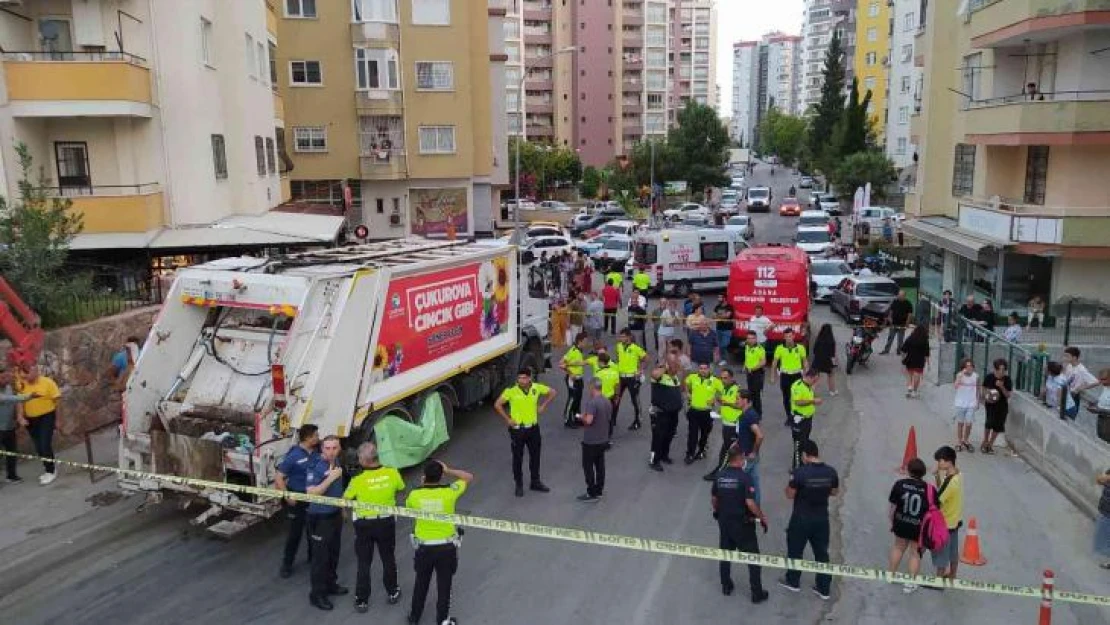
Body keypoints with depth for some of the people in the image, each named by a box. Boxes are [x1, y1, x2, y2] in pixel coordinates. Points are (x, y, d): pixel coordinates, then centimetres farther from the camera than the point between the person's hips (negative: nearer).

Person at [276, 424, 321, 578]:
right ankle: (287, 564, 17)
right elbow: (278, 478, -18)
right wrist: (287, 497, -19)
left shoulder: (315, 454, -3)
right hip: (297, 499, -5)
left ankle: (313, 557, 35)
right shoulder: (293, 455, -19)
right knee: (295, 532, 2)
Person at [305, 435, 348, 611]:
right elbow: (311, 493, -29)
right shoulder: (315, 466, -22)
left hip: (336, 514, 8)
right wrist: (330, 478, -31)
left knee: (333, 553, 19)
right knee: (321, 556, 0)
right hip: (320, 517, -8)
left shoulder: (336, 462, 3)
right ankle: (317, 594, 11)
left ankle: (330, 584, 35)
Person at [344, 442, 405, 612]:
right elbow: (400, 488, 5)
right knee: (388, 558, 21)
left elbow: (345, 500, -8)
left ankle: (362, 600, 21)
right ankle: (392, 592, 35)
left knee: (364, 563, 13)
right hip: (386, 522, 2)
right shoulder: (392, 473, -15)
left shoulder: (358, 480, -21)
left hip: (364, 524, -2)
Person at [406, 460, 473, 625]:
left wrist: (422, 485, 13)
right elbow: (469, 477, -1)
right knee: (444, 584, 15)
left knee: (421, 583, 22)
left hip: (424, 547, 1)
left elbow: (408, 506, 11)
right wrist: (448, 470, -2)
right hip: (446, 547, -1)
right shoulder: (449, 492, -17)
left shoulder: (415, 494, -14)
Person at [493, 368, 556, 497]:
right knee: (518, 458, 7)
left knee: (535, 456, 15)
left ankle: (535, 482, 32)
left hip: (533, 428, 3)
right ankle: (519, 485, 22)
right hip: (517, 429, -3)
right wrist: (507, 419, -11)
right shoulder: (511, 391, -17)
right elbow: (497, 405, -12)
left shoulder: (537, 388, -8)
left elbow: (552, 392, 9)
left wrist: (543, 406, 3)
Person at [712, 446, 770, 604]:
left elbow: (713, 499, 7)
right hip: (743, 522, -5)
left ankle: (726, 586, 29)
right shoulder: (743, 477, -20)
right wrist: (762, 517, -10)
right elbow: (750, 502, -23)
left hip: (724, 520, 5)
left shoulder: (719, 476, -2)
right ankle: (757, 593, 11)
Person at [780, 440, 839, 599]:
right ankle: (824, 589, 24)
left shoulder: (799, 472, -22)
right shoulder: (831, 472, -8)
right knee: (822, 553, 16)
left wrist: (790, 483, 5)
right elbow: (835, 492, 7)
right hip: (822, 519, 4)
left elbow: (789, 495, -13)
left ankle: (793, 582, 32)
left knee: (795, 550, 16)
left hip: (801, 519, -4)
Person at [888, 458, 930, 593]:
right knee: (915, 553, 13)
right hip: (919, 527, -2)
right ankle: (910, 583, 20)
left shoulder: (899, 484, -11)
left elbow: (893, 506, -5)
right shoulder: (929, 489, -16)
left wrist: (892, 522, 10)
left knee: (898, 547, 23)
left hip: (901, 524, 2)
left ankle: (892, 574, 38)